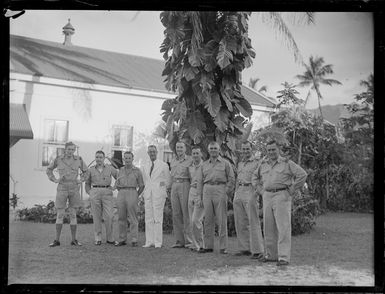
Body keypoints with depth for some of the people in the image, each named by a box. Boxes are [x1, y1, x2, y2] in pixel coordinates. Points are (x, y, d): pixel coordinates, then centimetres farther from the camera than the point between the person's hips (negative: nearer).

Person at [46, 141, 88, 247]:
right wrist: (54, 180, 1)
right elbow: (49, 169, 14)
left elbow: (85, 171, 17)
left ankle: (74, 240, 9)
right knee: (60, 215, -1)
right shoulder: (58, 159, -2)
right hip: (62, 189, 0)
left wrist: (81, 180, 2)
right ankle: (57, 240, 4)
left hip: (74, 190, 1)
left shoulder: (78, 160, 0)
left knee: (73, 215, 3)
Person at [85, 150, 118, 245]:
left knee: (109, 216, -9)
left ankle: (110, 238, 2)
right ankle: (98, 238, 7)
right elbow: (87, 183, 20)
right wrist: (89, 193, 6)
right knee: (96, 217, 1)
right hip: (95, 192, 1)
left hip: (107, 193, -1)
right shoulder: (91, 170, 11)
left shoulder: (110, 168, 7)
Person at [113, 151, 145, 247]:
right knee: (121, 218, 4)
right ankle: (122, 240, 9)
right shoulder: (121, 170, 14)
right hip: (121, 193, 4)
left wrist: (136, 196, 8)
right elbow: (116, 185, 20)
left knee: (133, 219, -5)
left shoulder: (137, 171, 4)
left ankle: (134, 240, -4)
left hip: (132, 193, -3)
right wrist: (121, 193, 11)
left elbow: (141, 186, 9)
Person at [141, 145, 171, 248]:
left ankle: (158, 242, -6)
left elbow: (168, 181, 9)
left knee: (158, 218, -8)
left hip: (159, 194, -5)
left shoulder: (163, 165, 3)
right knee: (148, 219, 2)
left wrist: (166, 189, 10)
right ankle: (149, 241, 5)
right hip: (148, 194, 5)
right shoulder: (145, 167, 17)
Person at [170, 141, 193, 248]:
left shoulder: (190, 160, 1)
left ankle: (188, 241, -3)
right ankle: (179, 241, 8)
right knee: (176, 214, 4)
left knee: (186, 214, -6)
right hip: (174, 186, 5)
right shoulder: (173, 161, 17)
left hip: (185, 186, -5)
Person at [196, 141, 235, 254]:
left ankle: (223, 247, -2)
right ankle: (208, 246, 9)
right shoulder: (204, 165, 17)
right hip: (207, 191, 3)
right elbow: (200, 181, 15)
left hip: (220, 191, -3)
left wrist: (227, 192, -5)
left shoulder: (225, 163, 9)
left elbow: (231, 179, 5)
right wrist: (200, 196, 6)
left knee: (222, 220, -4)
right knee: (208, 220, 3)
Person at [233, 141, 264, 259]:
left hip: (250, 191, -7)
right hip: (239, 192, 7)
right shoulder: (239, 164, 20)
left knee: (253, 222, -9)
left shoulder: (256, 163, -1)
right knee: (240, 223, 7)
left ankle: (257, 250, -8)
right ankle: (244, 248, 14)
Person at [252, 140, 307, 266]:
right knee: (268, 227, 8)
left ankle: (284, 257, -9)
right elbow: (255, 177, 28)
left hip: (282, 196, -5)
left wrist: (291, 190, -7)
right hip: (267, 197, 6)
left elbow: (302, 174, -6)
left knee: (283, 227, -8)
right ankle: (271, 255, 18)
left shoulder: (287, 163, -2)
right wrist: (260, 190, 14)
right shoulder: (263, 164, 13)